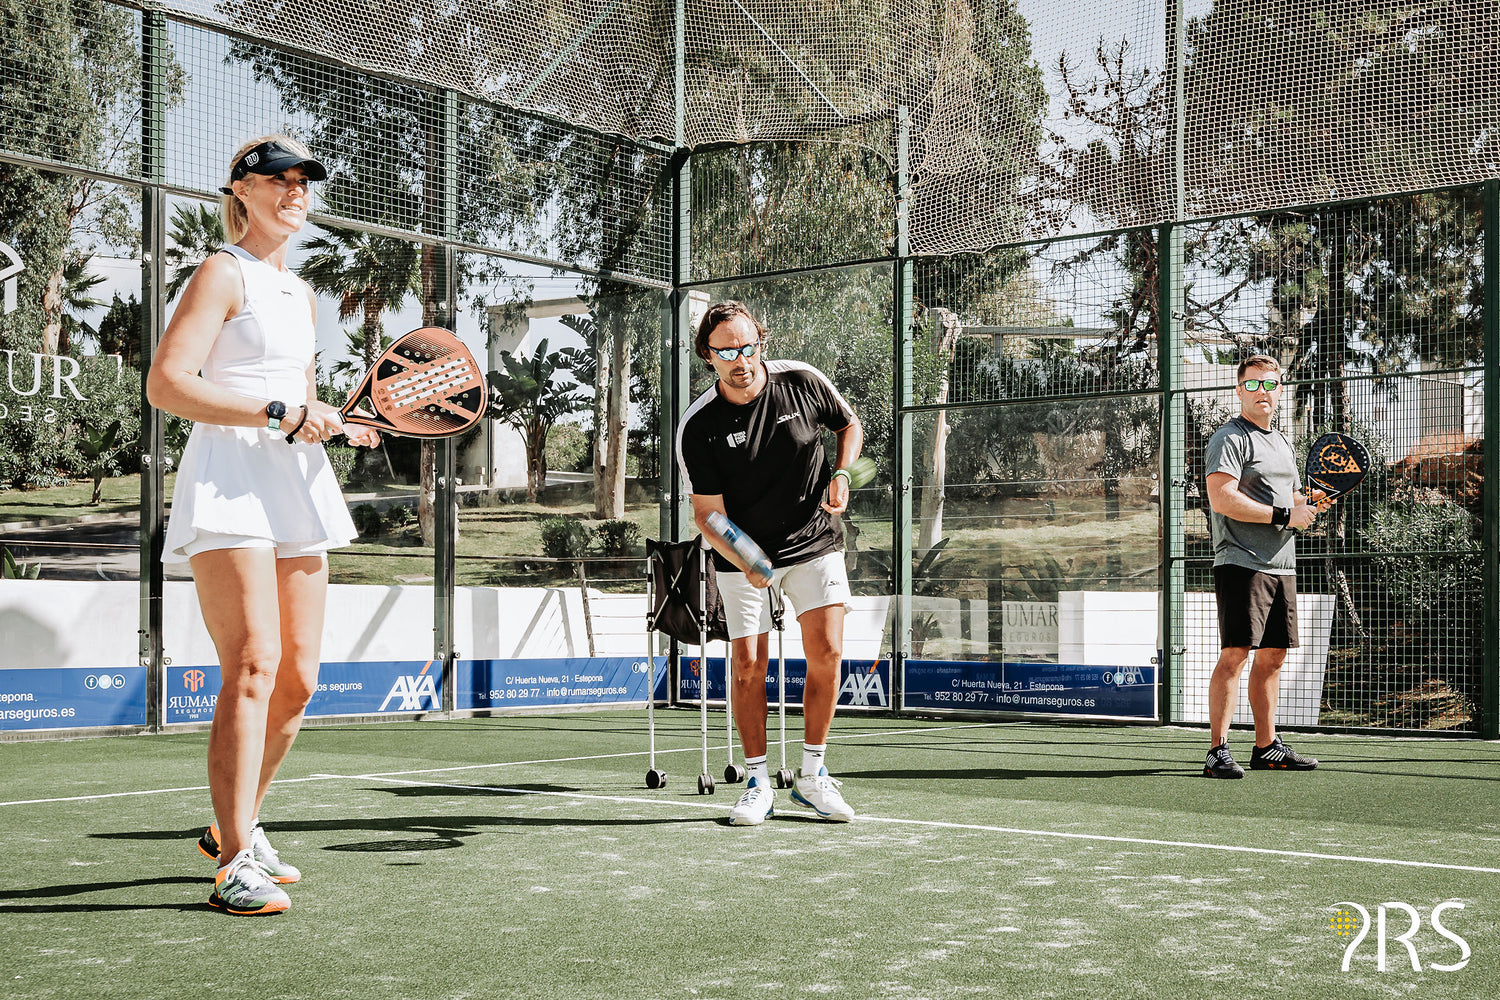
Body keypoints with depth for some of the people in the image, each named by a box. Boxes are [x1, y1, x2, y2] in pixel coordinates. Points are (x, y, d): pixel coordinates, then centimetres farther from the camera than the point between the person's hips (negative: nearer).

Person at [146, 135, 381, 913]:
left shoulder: (302, 294, 21)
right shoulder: (224, 273, -2)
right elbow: (167, 384, -13)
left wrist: (343, 424, 10)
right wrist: (280, 414, -18)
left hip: (296, 485, 8)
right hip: (229, 479, -8)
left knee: (298, 678, 5)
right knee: (254, 666, -18)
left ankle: (234, 828, 23)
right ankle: (236, 865, -14)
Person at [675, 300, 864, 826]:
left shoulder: (803, 381, -10)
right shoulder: (697, 427, -15)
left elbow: (850, 426, 10)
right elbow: (707, 512, -14)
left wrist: (841, 474, -8)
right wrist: (744, 562, -31)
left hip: (813, 542, 1)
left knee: (826, 652, -9)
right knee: (747, 666, -4)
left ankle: (812, 774, 7)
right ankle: (758, 783, 12)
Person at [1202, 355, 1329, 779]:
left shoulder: (1282, 444, 22)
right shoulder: (1229, 439, -6)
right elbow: (1223, 499, -19)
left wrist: (1311, 501, 8)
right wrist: (1284, 515, -17)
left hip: (1281, 567, 9)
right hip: (1242, 564, -9)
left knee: (1272, 656, 11)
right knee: (1235, 654, -12)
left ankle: (1267, 747, 18)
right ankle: (1218, 751, -12)